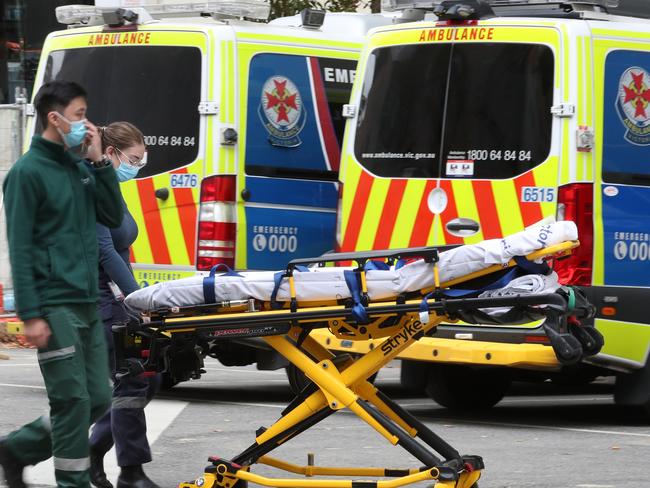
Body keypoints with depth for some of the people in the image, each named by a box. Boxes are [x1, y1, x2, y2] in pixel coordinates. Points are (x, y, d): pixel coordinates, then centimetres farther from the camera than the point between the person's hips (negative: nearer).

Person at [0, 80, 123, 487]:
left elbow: (114, 217, 11)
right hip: (55, 307, -8)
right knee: (74, 401, -8)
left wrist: (99, 162, 0)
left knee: (98, 399, 10)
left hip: (88, 304, 8)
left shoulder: (80, 167, 15)